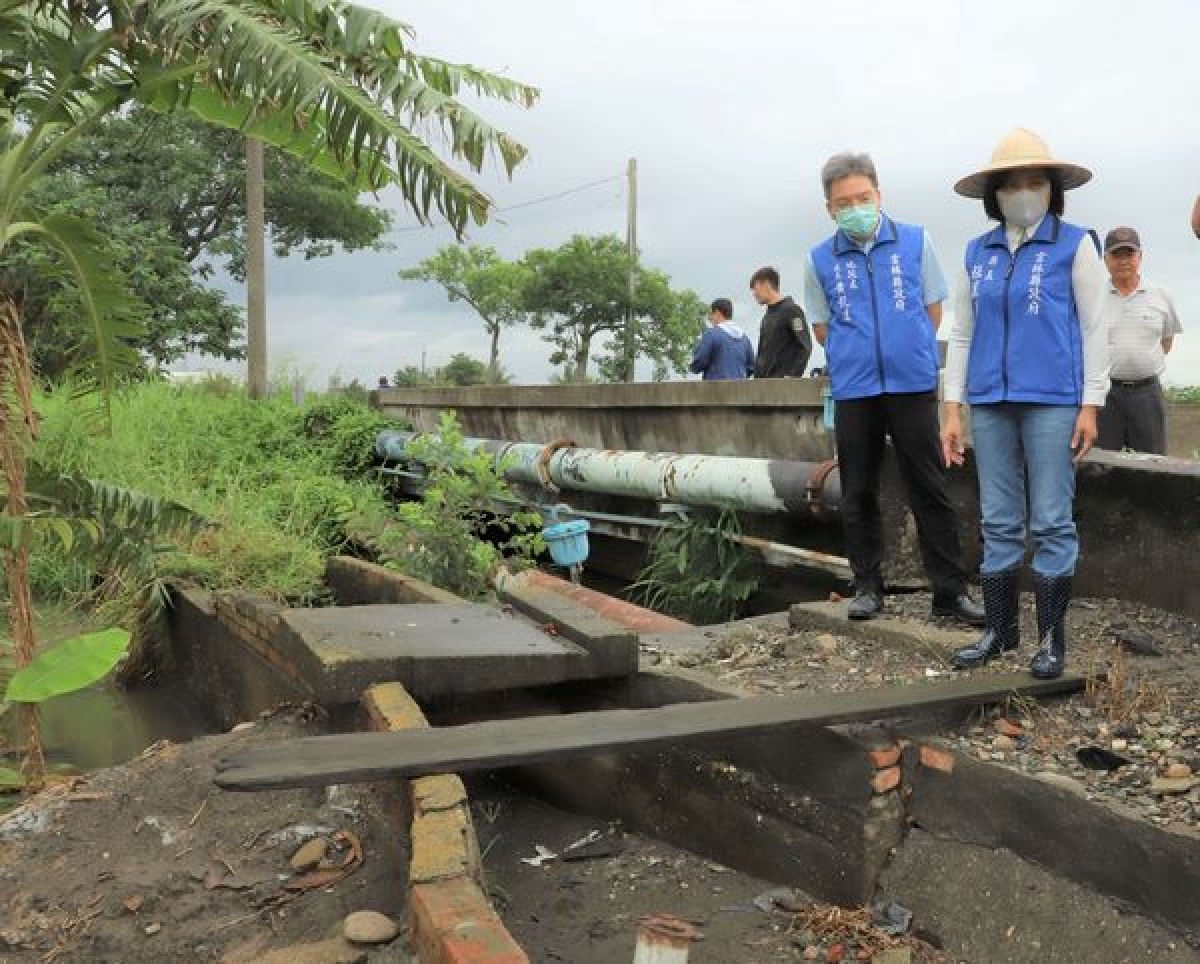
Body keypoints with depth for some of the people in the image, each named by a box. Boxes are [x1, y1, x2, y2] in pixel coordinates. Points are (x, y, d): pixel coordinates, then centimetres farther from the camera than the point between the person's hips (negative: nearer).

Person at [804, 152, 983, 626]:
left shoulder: (915, 242, 2)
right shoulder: (820, 260, 4)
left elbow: (933, 308, 10)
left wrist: (907, 354, 11)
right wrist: (856, 357, 7)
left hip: (913, 385, -1)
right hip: (853, 391, 1)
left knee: (930, 491, 0)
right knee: (858, 495, 7)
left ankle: (950, 590, 7)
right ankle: (867, 586, 18)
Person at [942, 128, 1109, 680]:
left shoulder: (1075, 245, 1)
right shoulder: (977, 254, 11)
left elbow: (1094, 328, -1)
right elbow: (961, 334, 12)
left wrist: (1091, 405, -7)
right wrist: (952, 408, 7)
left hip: (1053, 400, -4)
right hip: (991, 403, 4)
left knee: (1051, 521, -1)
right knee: (999, 522, 8)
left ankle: (1051, 638, 9)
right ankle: (1000, 629, 18)